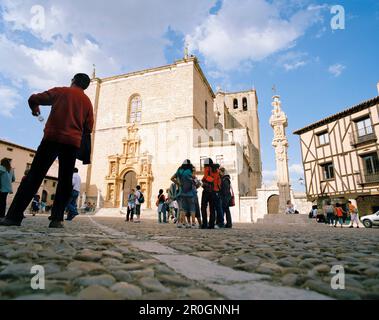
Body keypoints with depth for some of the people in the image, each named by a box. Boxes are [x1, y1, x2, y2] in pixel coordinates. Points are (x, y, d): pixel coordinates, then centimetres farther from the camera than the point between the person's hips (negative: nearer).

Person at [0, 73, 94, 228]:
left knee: (34, 176, 0)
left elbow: (33, 98, 12)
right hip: (72, 142, 1)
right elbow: (88, 128, 10)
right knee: (65, 181, 3)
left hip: (52, 137, -1)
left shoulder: (60, 91, 12)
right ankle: (57, 219, -4)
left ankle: (14, 215, -6)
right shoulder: (87, 101, 15)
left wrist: (34, 108, 34)